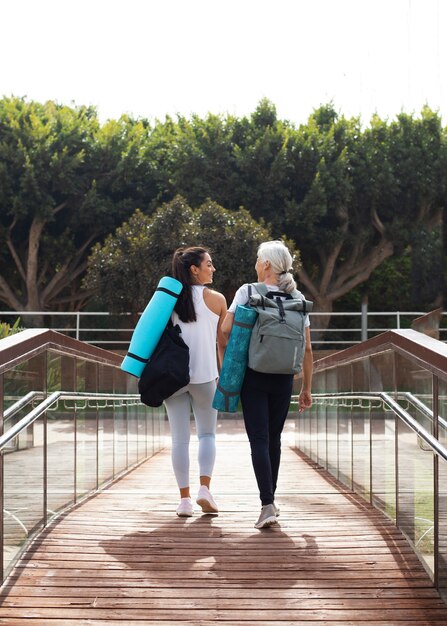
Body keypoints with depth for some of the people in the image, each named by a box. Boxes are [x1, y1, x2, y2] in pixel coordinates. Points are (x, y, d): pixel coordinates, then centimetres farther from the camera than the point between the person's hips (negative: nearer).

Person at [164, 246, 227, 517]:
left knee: (180, 439, 5)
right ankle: (205, 489, -2)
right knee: (207, 434, 13)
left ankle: (185, 499, 4)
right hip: (204, 376, -2)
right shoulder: (216, 299, -2)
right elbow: (223, 343, 2)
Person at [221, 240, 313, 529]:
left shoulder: (247, 292, -6)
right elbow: (307, 349, 3)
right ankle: (271, 500, 25)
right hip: (284, 378, 3)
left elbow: (226, 329, -12)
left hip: (254, 376, -3)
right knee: (274, 438, 16)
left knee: (259, 440, -4)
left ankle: (268, 505, -15)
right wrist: (307, 388, 10)